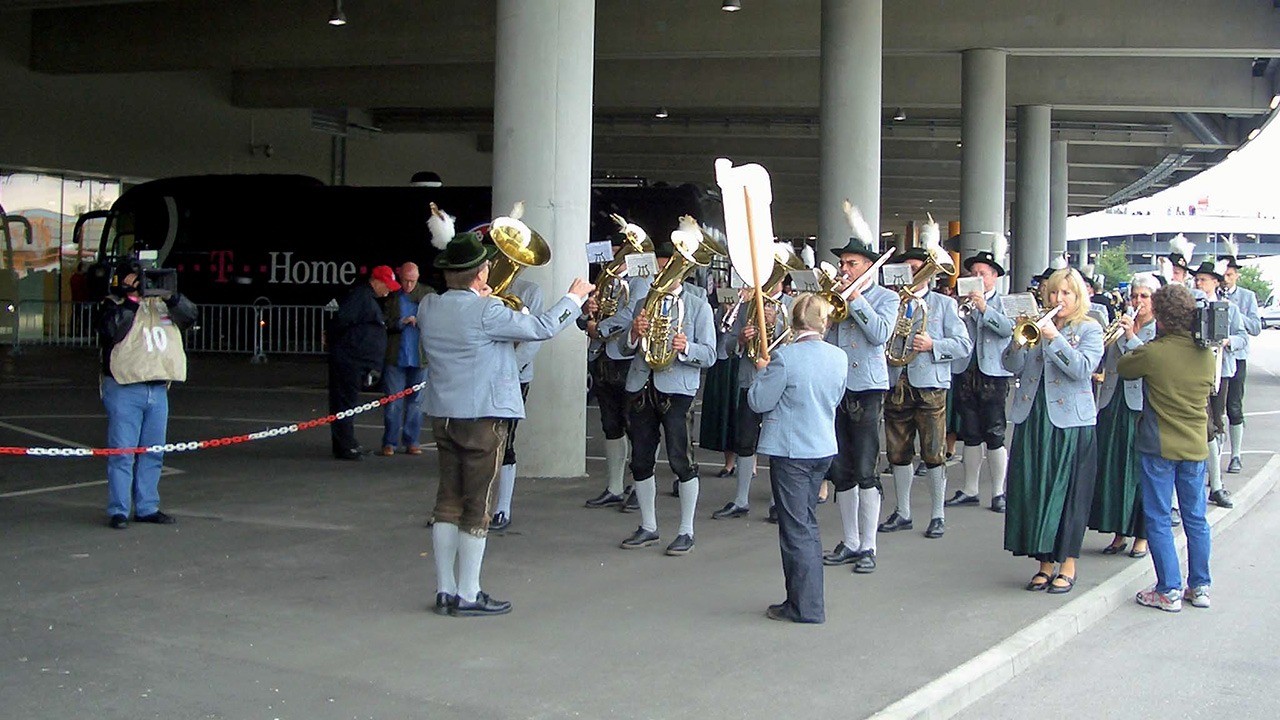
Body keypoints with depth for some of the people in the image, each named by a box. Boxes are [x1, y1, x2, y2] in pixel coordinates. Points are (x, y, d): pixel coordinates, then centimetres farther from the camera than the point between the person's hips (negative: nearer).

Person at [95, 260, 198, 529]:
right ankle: (118, 510, -1)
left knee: (153, 452, 10)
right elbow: (112, 330, -18)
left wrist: (172, 297, -11)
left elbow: (189, 316, 6)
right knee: (122, 452, -5)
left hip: (158, 390, 6)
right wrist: (130, 299, -20)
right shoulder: (112, 306, 0)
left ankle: (147, 507, 18)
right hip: (124, 389, -5)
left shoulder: (160, 303, 15)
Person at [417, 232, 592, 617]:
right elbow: (542, 327, -11)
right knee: (477, 506, 1)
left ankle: (445, 592, 15)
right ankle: (468, 596, 7)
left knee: (448, 502, 11)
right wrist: (574, 297, 3)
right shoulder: (486, 312, -18)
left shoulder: (428, 307, 1)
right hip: (484, 416, -7)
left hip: (443, 415, 7)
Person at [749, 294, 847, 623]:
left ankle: (806, 606, 5)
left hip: (790, 451, -6)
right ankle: (809, 600, 26)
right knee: (808, 525, 18)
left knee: (796, 529, 1)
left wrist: (761, 372, 3)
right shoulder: (838, 357, -1)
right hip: (823, 448, 6)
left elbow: (759, 402, -15)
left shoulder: (785, 357, -20)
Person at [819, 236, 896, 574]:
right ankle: (849, 543, 17)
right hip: (834, 388, 5)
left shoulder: (886, 297, 4)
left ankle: (868, 547, 1)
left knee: (865, 472, -7)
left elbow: (880, 334, -14)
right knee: (841, 472, 8)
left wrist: (855, 298, -11)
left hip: (866, 388, -5)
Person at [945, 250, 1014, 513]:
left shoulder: (1004, 303, 4)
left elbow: (1009, 328, -15)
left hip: (993, 374, -3)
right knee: (970, 435, 10)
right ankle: (969, 490, 19)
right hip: (965, 372, 3)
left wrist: (985, 308, -24)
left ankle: (998, 492, 6)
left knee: (994, 435, -2)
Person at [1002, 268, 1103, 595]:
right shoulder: (1037, 325, 11)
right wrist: (1019, 341, -14)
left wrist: (1054, 338, -21)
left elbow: (1082, 368, -15)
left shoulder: (1089, 329, 2)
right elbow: (1014, 368, 4)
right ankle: (1045, 562, 15)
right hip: (1032, 418, 4)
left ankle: (1068, 565, 10)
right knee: (1034, 490, 5)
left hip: (1070, 422, -4)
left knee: (1068, 491, 0)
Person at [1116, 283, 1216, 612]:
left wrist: (1133, 342, 18)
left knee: (1158, 519, 3)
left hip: (1158, 447, -5)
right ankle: (1200, 586, 20)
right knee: (1195, 518, 14)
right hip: (1196, 446, 5)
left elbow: (1122, 368, 0)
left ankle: (1169, 591, 4)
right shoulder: (1207, 354, -2)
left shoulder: (1153, 353, -18)